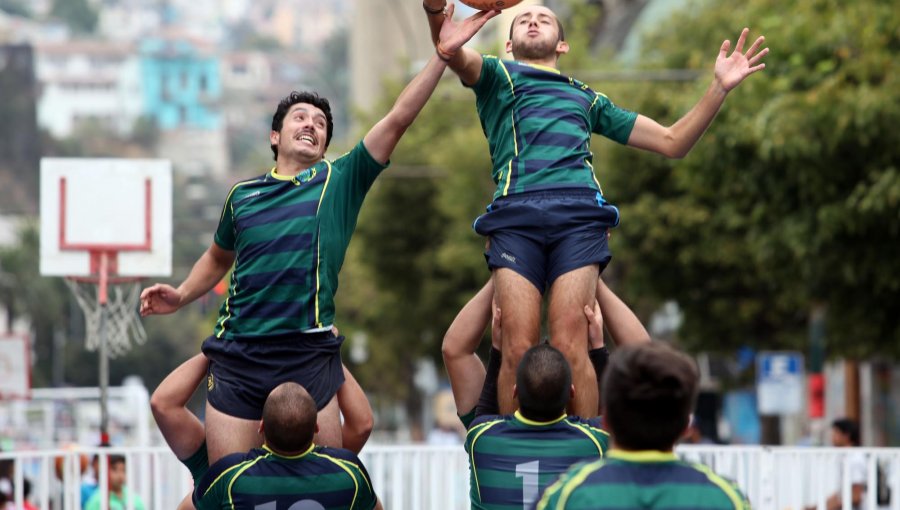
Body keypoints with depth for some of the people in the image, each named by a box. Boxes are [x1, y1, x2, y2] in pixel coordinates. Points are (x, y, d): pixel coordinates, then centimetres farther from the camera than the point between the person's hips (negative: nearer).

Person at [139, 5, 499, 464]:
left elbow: (398, 119, -2)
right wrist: (181, 296, 17)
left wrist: (442, 54, -10)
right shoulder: (243, 195, 15)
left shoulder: (340, 181, 8)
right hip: (237, 356, 2)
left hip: (309, 357, -1)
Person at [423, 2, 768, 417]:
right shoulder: (496, 74, 27)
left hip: (579, 215, 1)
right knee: (517, 348, -17)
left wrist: (720, 87, 25)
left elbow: (673, 143, 36)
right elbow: (453, 53, 3)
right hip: (515, 213, -1)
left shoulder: (589, 99, 37)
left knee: (569, 347, -17)